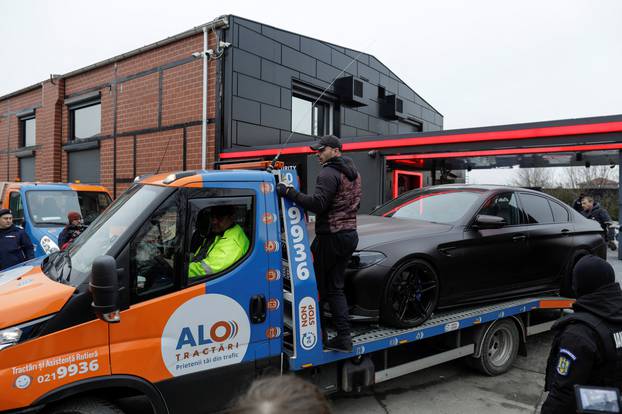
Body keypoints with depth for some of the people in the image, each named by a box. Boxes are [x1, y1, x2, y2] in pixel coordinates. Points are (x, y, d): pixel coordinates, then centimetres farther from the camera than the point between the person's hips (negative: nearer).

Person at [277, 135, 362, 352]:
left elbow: (317, 203, -25)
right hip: (350, 234, 9)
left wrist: (289, 192, -23)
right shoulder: (353, 173, 17)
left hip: (330, 236, -9)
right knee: (335, 287, 11)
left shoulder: (329, 173, -13)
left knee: (315, 284, 2)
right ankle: (343, 337, 9)